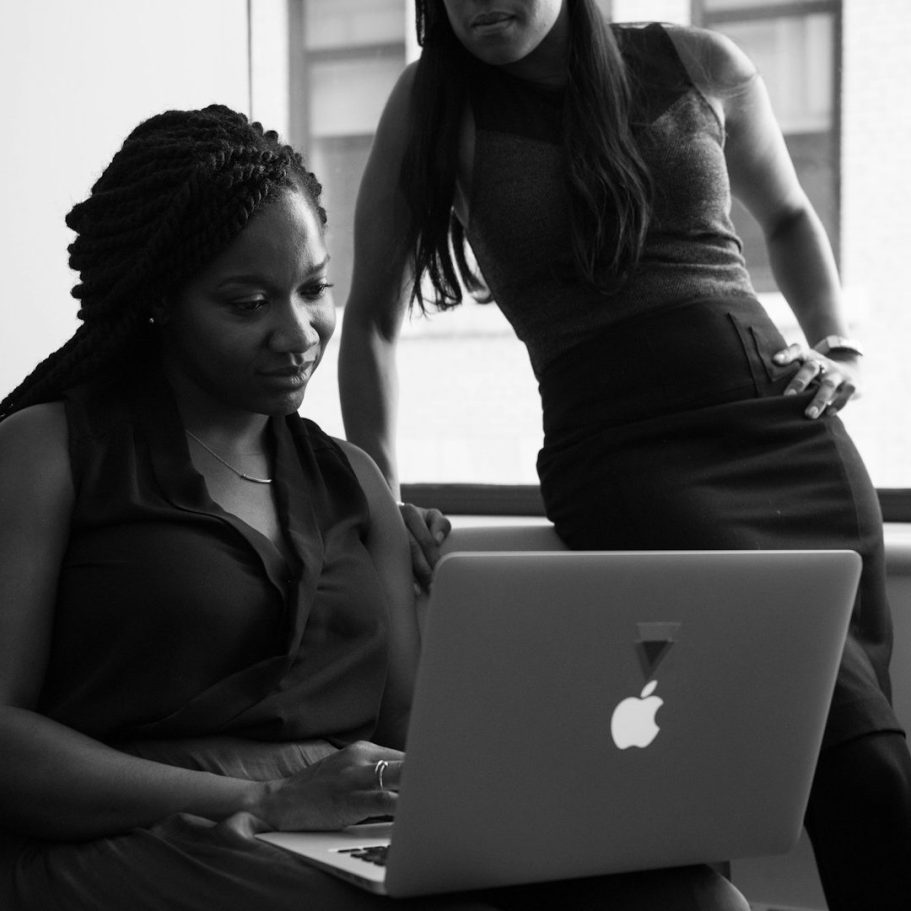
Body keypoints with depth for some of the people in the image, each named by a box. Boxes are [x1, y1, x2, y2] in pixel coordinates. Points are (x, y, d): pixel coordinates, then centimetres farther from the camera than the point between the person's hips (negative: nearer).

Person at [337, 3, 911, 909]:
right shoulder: (433, 104, 7)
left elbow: (787, 215, 30)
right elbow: (371, 317, 14)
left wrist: (838, 348, 15)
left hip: (789, 431, 3)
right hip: (620, 453, -3)